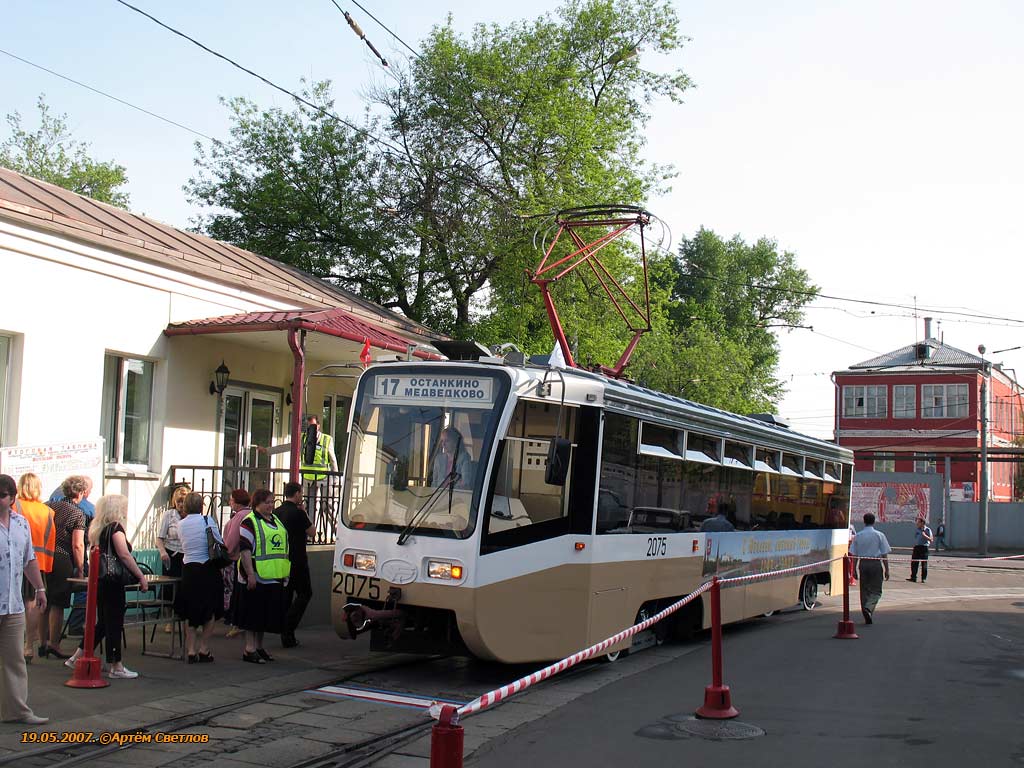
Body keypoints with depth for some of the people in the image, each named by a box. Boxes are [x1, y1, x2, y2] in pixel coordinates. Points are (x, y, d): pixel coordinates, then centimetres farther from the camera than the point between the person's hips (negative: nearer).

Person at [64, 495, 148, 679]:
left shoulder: (97, 529, 13)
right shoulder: (115, 528, -13)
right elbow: (124, 555, -20)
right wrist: (141, 576, -18)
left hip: (98, 580, 9)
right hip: (113, 582, -9)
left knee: (102, 622, 17)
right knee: (115, 623, -2)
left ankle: (76, 658, 20)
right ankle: (116, 667, 4)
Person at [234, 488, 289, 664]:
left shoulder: (276, 521, 16)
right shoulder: (249, 522, -9)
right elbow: (245, 550, -15)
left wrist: (284, 573, 22)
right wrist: (250, 574, -21)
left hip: (274, 578, 8)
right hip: (256, 578, -8)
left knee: (266, 614, 13)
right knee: (253, 614, -2)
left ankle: (259, 646, 23)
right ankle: (250, 649, 5)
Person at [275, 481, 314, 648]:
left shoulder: (276, 512, 7)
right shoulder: (298, 513, -15)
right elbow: (311, 531, -5)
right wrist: (305, 512, 3)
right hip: (297, 560, -7)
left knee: (285, 595, 11)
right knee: (304, 593, 4)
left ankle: (286, 635, 12)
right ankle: (288, 627, -10)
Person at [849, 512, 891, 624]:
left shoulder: (858, 536, 5)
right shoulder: (879, 535, -3)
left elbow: (853, 554, 5)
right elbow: (884, 555, -4)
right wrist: (887, 569, 1)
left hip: (863, 564, 3)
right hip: (876, 564, -3)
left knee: (864, 590, 10)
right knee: (876, 591, 4)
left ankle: (868, 618, 13)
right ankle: (868, 608, -22)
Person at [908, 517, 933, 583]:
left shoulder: (927, 530, -2)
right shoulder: (917, 530, 14)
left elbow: (931, 540, -7)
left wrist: (925, 536, -23)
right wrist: (913, 550, 16)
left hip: (924, 548, -5)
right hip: (916, 547, 5)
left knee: (924, 564, -1)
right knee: (914, 563, 2)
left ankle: (923, 578, 5)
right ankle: (913, 577, 8)